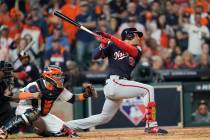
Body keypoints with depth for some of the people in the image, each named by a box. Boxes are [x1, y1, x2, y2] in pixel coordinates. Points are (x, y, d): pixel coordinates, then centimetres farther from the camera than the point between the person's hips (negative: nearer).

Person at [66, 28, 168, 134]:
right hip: (114, 83, -7)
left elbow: (130, 49, -7)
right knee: (148, 89, -15)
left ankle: (66, 125, 20)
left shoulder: (137, 49, 17)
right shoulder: (112, 46, 8)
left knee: (104, 118, 12)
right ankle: (151, 125, -19)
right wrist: (103, 44, -18)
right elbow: (95, 56, 0)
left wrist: (110, 38, -17)